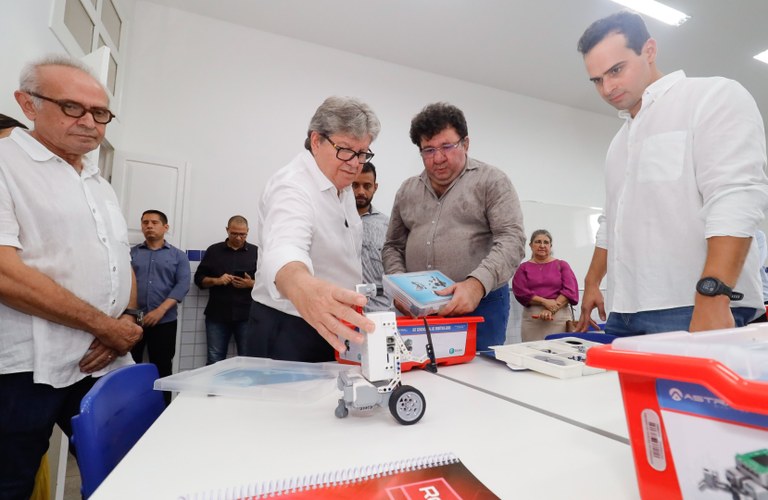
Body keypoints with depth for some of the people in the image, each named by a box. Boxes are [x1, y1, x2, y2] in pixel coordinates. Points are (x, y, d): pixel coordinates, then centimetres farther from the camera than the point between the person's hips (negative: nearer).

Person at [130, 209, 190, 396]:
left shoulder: (178, 256, 8)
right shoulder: (131, 253, 12)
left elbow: (183, 285, -3)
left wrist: (160, 310, -15)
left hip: (164, 321, -1)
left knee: (162, 369, 7)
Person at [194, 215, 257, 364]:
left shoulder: (256, 252, 7)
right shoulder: (213, 250, 10)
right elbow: (199, 278, 10)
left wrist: (251, 284, -15)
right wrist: (216, 281, -9)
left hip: (246, 316, -1)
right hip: (217, 316, 1)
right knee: (214, 361, 7)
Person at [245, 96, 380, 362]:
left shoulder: (342, 185, 5)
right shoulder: (293, 186, -23)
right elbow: (284, 249, -43)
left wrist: (350, 311, 9)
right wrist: (303, 288, -64)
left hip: (331, 328, 9)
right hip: (288, 330, -8)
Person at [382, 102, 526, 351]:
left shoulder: (492, 181, 0)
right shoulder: (407, 190, 13)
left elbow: (511, 241, -11)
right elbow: (393, 247, 16)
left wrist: (478, 284, -27)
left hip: (480, 304, -3)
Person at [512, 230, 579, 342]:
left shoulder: (562, 265, 11)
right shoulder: (523, 268, 9)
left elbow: (570, 290, 0)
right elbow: (520, 292, -2)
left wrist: (552, 309, -12)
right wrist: (545, 302, -14)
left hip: (560, 317, 1)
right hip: (532, 318, 0)